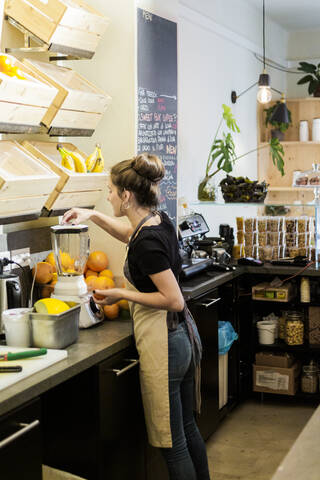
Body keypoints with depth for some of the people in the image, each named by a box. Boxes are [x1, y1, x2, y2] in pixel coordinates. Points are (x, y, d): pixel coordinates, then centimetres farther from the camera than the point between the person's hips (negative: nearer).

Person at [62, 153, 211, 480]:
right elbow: (131, 235, 27)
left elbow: (175, 300, -24)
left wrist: (122, 294, -15)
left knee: (172, 443, 5)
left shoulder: (147, 242, -23)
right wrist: (93, 216, 17)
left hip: (161, 347, -9)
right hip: (180, 337, 9)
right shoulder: (159, 221, 4)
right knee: (187, 429, 22)